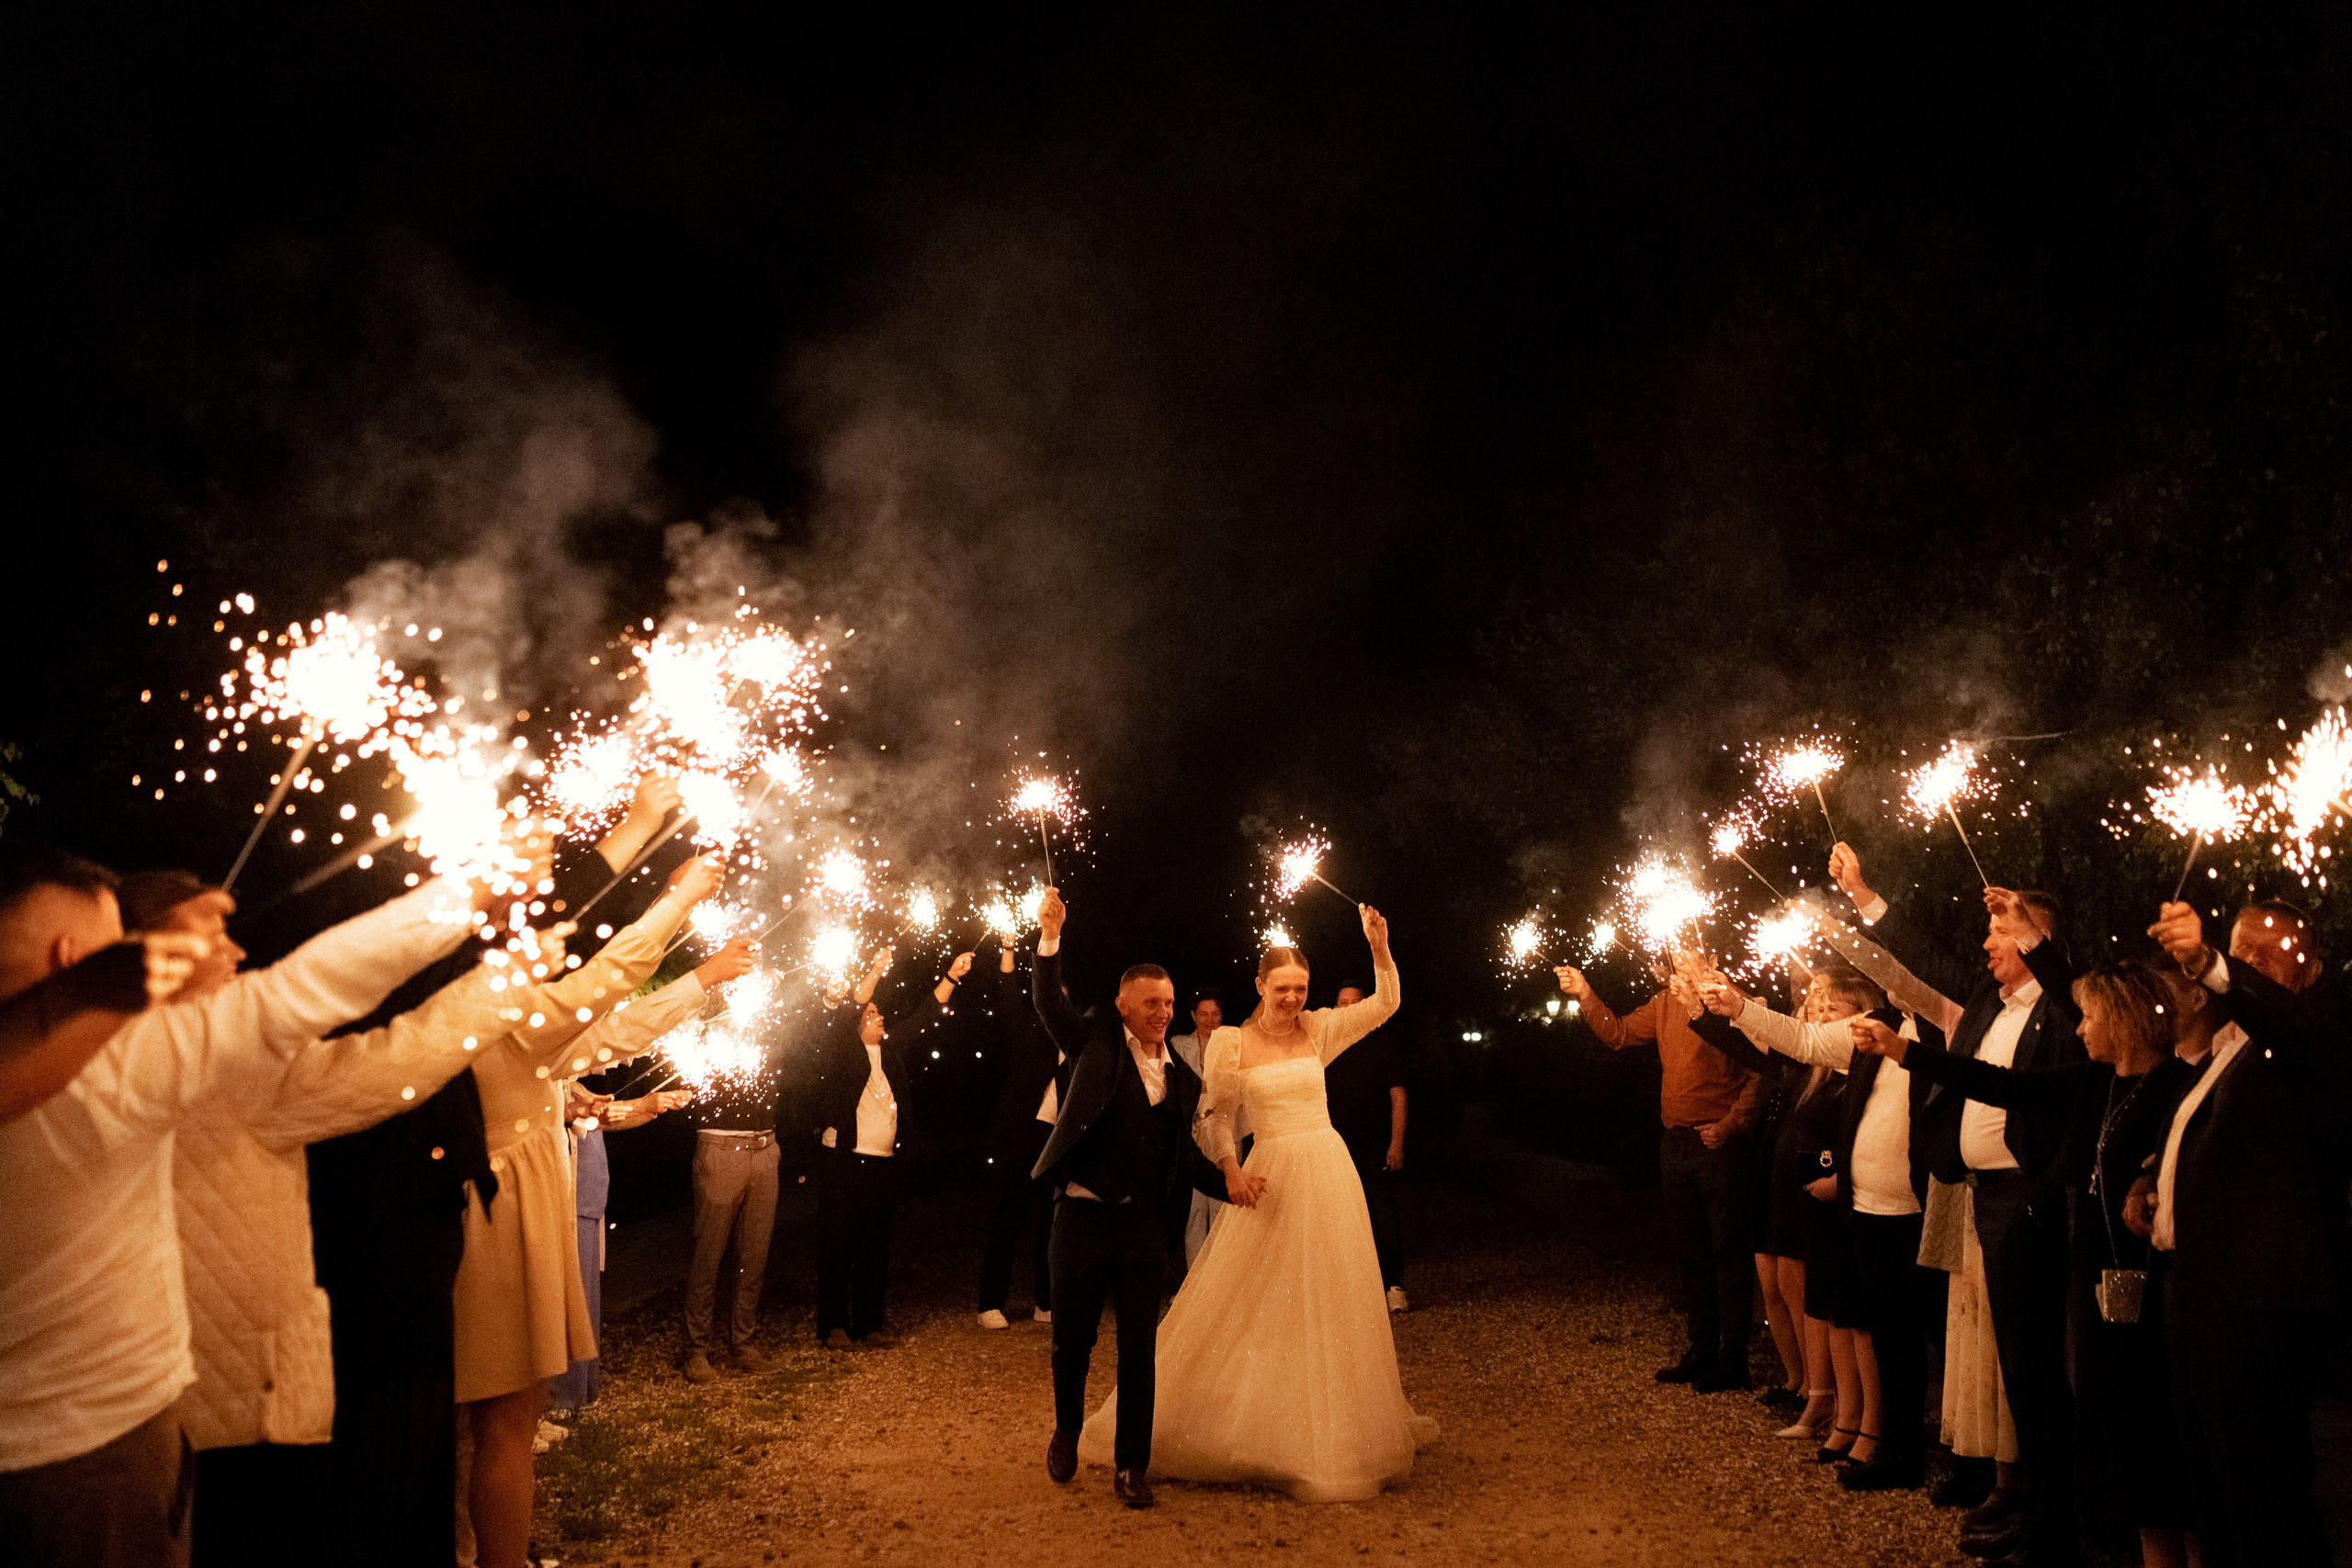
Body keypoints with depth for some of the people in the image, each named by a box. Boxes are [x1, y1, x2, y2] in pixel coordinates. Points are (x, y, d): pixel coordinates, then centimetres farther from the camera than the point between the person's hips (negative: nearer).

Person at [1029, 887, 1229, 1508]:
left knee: (1140, 1349, 1)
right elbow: (1050, 1003, -10)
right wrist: (1050, 938, -24)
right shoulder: (1097, 1043, 3)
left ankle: (1131, 1466, 14)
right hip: (1084, 1216, -2)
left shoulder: (1182, 1079, 11)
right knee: (1072, 1340, 8)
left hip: (1146, 1225, 2)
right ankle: (1067, 1430, 35)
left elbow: (1184, 1157, 17)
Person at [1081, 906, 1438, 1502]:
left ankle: (1327, 1428, 28)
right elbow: (1215, 1118, -1)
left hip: (1329, 1172, 4)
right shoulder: (1233, 1043, -6)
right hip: (1272, 1178, -4)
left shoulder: (1318, 1030, 3)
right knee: (1252, 1307, -1)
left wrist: (1379, 946, -7)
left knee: (1330, 1303, 12)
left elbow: (1386, 1003, 7)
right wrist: (1231, 1168, -17)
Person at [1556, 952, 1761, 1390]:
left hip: (1719, 1145, -8)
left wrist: (1730, 1125, -17)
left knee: (1728, 1253, 1)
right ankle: (1701, 1351, 26)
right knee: (1690, 1255, 15)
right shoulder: (1664, 1002, 10)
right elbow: (1618, 1034, 19)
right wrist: (1584, 995, 9)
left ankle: (1732, 1361, 9)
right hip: (1677, 1144, 8)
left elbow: (1759, 1072, -15)